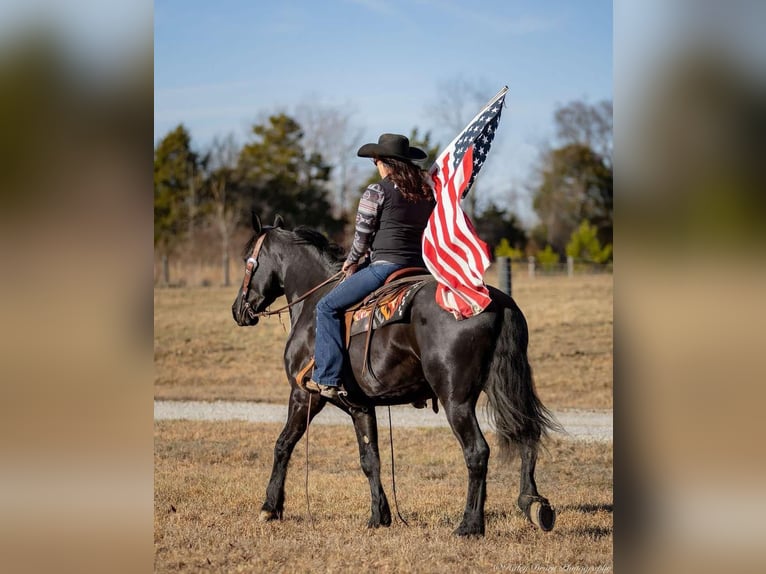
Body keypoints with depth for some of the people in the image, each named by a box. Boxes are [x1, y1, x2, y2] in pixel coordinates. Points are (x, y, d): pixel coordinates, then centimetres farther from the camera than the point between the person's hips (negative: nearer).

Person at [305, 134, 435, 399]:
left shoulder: (377, 192, -5)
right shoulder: (427, 193, 14)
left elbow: (362, 235, -4)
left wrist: (352, 262, 16)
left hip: (385, 266, -7)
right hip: (421, 266, 7)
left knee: (327, 307, 2)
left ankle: (327, 379, -5)